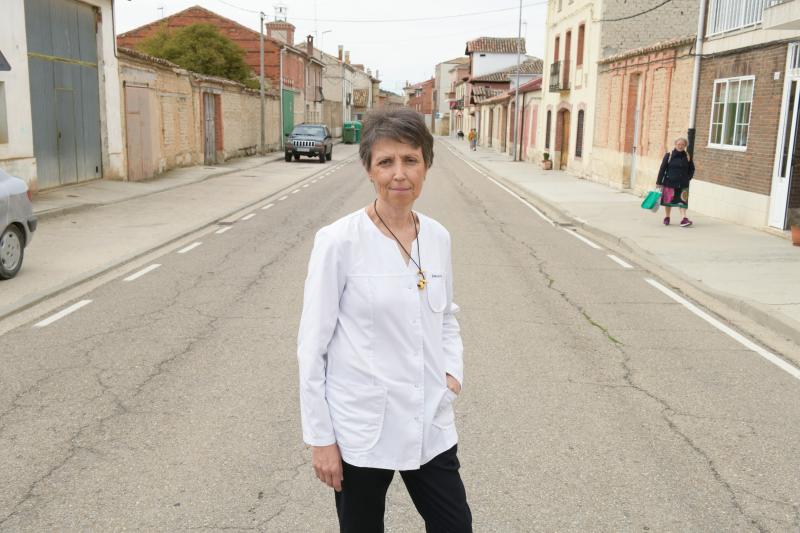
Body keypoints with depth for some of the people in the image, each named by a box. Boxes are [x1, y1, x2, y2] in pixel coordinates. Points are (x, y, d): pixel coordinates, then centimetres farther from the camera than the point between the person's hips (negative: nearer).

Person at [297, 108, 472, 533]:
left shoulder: (438, 237, 0)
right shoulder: (339, 241, -15)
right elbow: (312, 345, -11)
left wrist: (453, 371, 0)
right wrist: (320, 437, -9)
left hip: (430, 424, 4)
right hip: (362, 429, -4)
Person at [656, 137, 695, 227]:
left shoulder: (687, 157, 5)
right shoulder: (669, 155, -3)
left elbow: (691, 170, 18)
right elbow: (662, 169, -2)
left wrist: (688, 178, 5)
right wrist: (659, 182, -5)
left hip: (682, 184, 1)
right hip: (669, 183, -1)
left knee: (682, 201, -6)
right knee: (668, 201, 9)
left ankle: (684, 219, -11)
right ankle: (667, 218, 24)